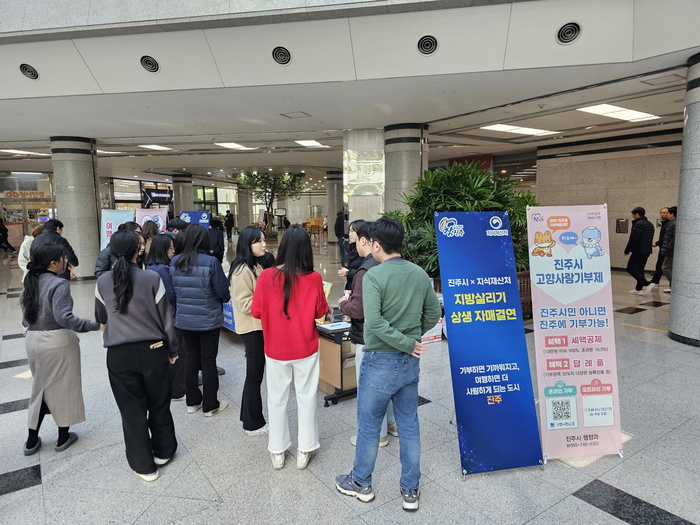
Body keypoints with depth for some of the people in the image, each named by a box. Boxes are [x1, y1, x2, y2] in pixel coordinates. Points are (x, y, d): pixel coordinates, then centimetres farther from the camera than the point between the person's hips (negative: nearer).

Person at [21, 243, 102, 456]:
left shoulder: (30, 283, 6)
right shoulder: (59, 284, -18)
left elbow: (26, 317, 12)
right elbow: (64, 317, -28)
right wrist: (95, 325, -28)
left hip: (33, 341, 7)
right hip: (58, 342, -7)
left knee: (41, 387, 21)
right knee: (62, 388, 9)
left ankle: (32, 440, 28)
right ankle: (63, 437, 23)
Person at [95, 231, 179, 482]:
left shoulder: (103, 282, -4)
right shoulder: (152, 278, -11)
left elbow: (101, 317, 12)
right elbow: (166, 318, -6)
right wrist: (173, 349, 7)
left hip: (119, 354, 1)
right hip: (153, 350, -1)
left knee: (132, 410, 12)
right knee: (159, 404, 18)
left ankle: (144, 465, 22)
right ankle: (163, 451, 35)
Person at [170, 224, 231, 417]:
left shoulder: (175, 262, -4)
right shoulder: (210, 262, -19)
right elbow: (222, 291, -12)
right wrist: (225, 298, 10)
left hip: (184, 319, 5)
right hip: (208, 319, -4)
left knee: (191, 357, 17)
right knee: (208, 360, 7)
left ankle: (192, 401, 29)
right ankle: (210, 405, 19)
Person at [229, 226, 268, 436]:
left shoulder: (256, 266, 12)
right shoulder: (242, 270, -19)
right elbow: (245, 304, -22)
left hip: (259, 326, 9)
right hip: (251, 327, -9)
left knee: (255, 373, 18)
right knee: (255, 375, 2)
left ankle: (250, 417, 33)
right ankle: (254, 424, 17)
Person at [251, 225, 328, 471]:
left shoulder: (267, 276, -15)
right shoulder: (314, 278, -15)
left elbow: (256, 312, -6)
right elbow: (321, 312, -3)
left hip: (275, 348, 1)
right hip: (306, 348, 0)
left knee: (277, 399, 16)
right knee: (306, 397, 15)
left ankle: (277, 452, 29)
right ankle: (304, 450, 26)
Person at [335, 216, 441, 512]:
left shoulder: (373, 276, -17)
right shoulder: (419, 274, 1)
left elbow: (374, 322, -25)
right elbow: (434, 313, 9)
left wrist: (407, 343, -16)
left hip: (380, 362, -5)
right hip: (410, 362, 6)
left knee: (369, 424, 13)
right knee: (409, 424, 16)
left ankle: (361, 483, 33)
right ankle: (410, 491, 28)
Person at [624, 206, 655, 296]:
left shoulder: (638, 224, -15)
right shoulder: (650, 224, 16)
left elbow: (633, 239, -19)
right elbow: (650, 239, 19)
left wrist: (627, 250, -11)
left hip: (638, 251, -10)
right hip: (647, 251, 10)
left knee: (630, 269, -5)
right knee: (640, 269, 14)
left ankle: (647, 284, -12)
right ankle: (639, 289, 15)